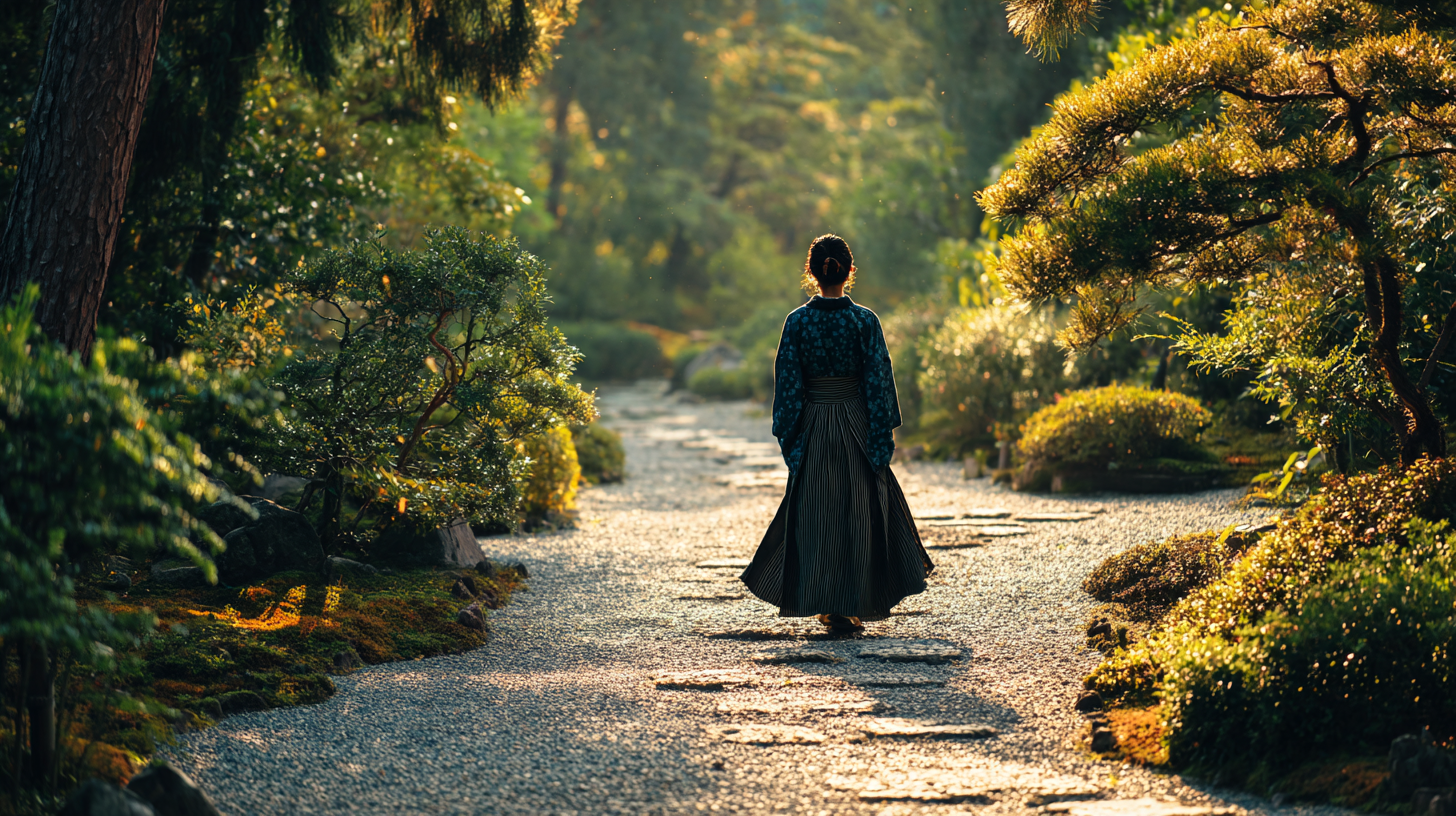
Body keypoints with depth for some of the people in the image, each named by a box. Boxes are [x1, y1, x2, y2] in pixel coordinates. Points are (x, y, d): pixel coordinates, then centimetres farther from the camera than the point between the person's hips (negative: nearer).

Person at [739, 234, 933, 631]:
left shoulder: (797, 321, -5)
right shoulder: (864, 320, -7)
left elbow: (787, 384, -3)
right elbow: (878, 380, -6)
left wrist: (787, 436, 4)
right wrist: (883, 436, 0)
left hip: (813, 428, 1)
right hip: (856, 427, -1)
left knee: (815, 513, 9)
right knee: (859, 512, 7)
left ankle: (825, 605, 8)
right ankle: (853, 605, 6)